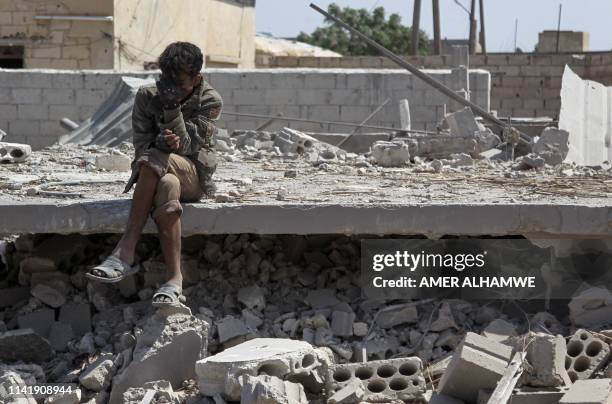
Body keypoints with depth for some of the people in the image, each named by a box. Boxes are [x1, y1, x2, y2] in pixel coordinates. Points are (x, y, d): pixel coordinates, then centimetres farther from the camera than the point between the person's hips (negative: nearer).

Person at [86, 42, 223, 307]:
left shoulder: (210, 101, -4)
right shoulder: (147, 96, 3)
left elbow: (186, 147, -12)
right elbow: (141, 146, -3)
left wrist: (172, 108, -23)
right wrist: (164, 142, -25)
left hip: (194, 176, -2)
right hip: (158, 174, 2)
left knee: (155, 160, -35)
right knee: (167, 185, -37)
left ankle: (125, 252, -37)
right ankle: (175, 280, -45)